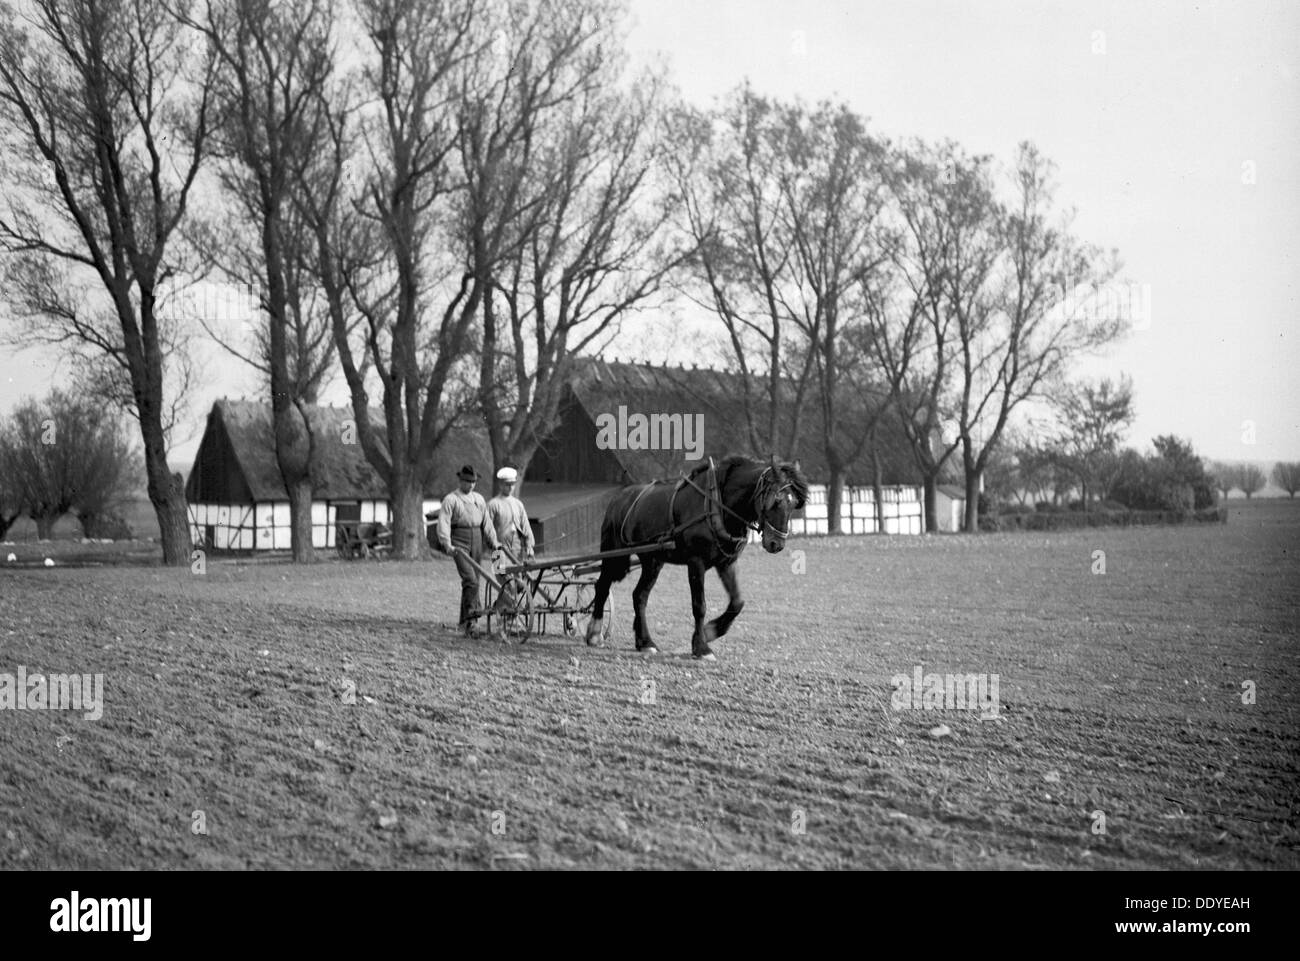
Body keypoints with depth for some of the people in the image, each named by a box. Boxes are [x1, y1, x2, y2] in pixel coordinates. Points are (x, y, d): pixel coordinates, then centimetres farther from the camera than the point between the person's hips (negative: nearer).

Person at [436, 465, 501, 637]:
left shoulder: (479, 498, 16)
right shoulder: (451, 499, -1)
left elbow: (486, 522, 15)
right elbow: (443, 523, -9)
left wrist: (493, 541, 3)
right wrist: (447, 544, -22)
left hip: (476, 543, 6)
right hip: (459, 544, -6)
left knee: (473, 582, 8)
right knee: (470, 581, -19)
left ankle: (463, 621, 20)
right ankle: (469, 621, -21)